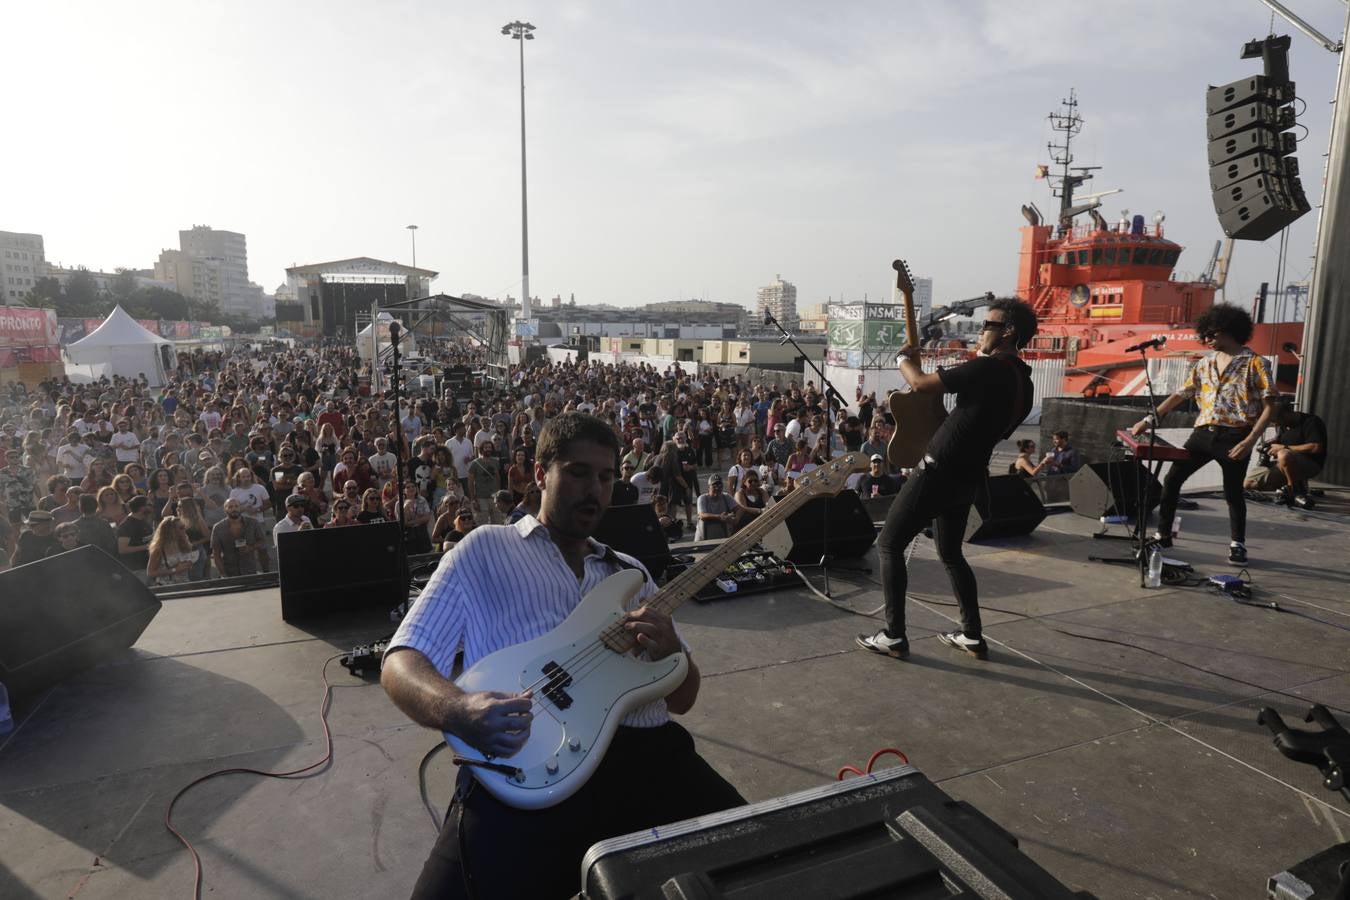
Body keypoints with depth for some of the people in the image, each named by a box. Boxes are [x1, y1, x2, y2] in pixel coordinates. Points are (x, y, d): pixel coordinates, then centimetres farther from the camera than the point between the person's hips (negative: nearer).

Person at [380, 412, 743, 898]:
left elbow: (683, 697, 20)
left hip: (645, 755, 4)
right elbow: (401, 662, 2)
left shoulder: (630, 572, 21)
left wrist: (669, 653, -4)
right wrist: (457, 710, -20)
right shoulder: (485, 550, 9)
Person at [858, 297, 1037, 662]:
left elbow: (920, 383, -17)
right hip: (966, 476, 9)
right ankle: (972, 636, 24)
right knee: (950, 553, 23)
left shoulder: (987, 368, -19)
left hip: (939, 472, -9)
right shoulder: (1022, 380, 10)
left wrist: (905, 358, 5)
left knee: (889, 545, 1)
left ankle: (894, 636, 3)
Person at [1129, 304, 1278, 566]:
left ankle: (1237, 544, 26)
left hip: (1234, 437, -5)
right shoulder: (1205, 363, 10)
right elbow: (1180, 395, 12)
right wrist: (1149, 419, 3)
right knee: (1171, 480, -1)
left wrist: (1250, 441, -18)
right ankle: (1163, 535, 11)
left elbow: (1269, 407, -8)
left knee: (1233, 493, 6)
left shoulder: (1255, 363, -5)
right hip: (1203, 433, 5)